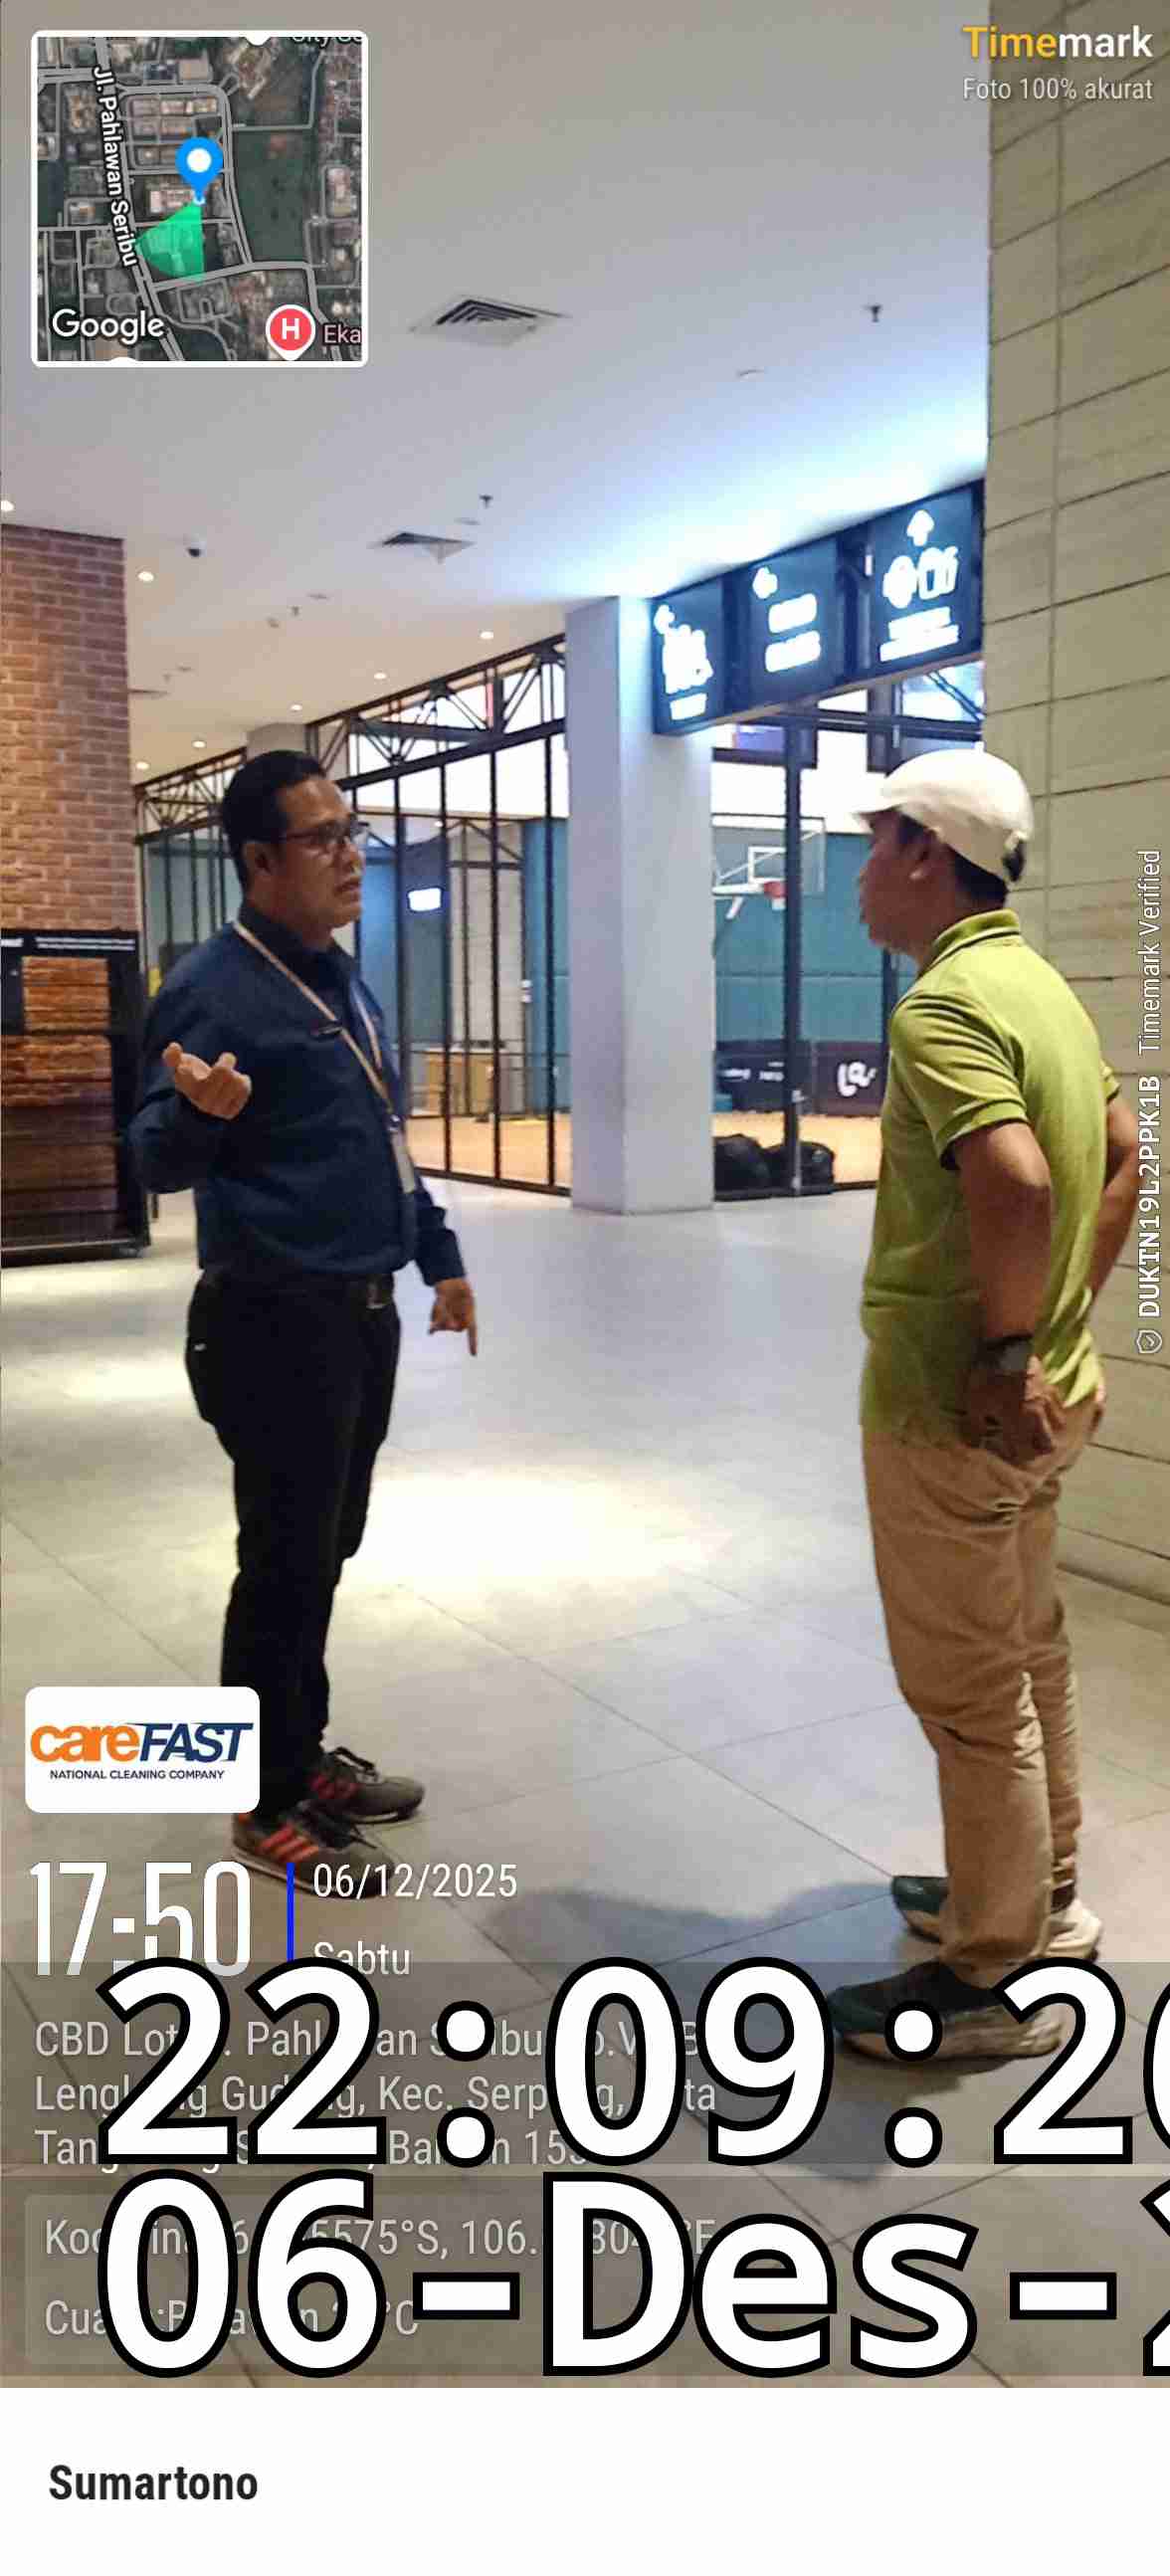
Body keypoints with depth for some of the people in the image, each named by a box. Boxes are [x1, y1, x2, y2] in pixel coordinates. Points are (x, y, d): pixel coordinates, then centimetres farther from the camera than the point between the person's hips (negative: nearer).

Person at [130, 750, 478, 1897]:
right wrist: (199, 1112, -40)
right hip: (278, 1321, -8)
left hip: (362, 1311, 9)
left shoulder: (345, 981, 13)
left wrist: (438, 1257, 22)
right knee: (285, 1564, 0)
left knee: (323, 1554, 17)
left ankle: (306, 1754, 32)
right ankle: (272, 1809, 14)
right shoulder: (213, 987, -14)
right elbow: (160, 1160, -18)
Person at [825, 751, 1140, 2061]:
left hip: (953, 1402, -10)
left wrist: (1001, 1355, -24)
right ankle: (1038, 1896, 39)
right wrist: (1062, 1315, 16)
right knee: (1027, 1656, 22)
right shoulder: (1039, 983, 10)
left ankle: (994, 1980, 18)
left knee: (967, 1691, 3)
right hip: (1040, 1387, 10)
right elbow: (1121, 1156, 18)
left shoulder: (945, 1003, -20)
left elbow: (1016, 1180, -36)